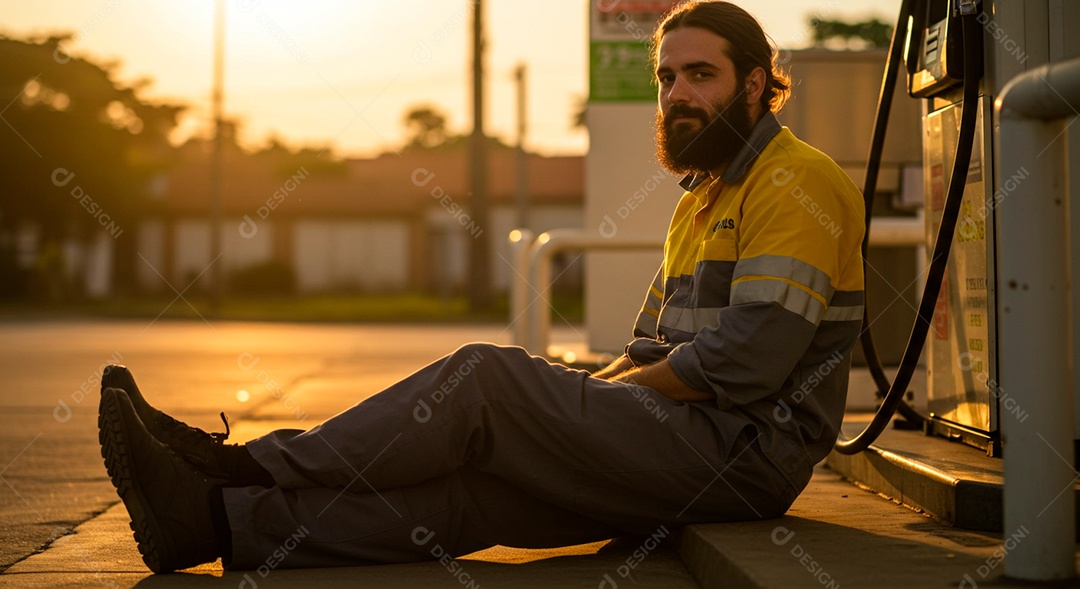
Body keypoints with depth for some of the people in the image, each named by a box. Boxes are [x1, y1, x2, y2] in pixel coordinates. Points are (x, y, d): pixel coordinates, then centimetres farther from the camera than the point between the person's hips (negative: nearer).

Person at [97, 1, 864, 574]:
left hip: (744, 452, -8)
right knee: (469, 477, -10)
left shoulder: (797, 182, -8)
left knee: (484, 379, -19)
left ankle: (244, 467, -15)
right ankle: (215, 517, -20)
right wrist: (589, 395, 3)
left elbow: (748, 361, -19)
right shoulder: (703, 198, 24)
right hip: (697, 443, 8)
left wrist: (617, 387, -8)